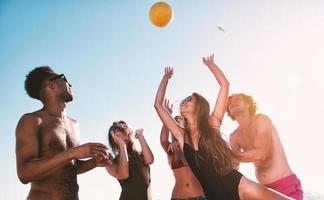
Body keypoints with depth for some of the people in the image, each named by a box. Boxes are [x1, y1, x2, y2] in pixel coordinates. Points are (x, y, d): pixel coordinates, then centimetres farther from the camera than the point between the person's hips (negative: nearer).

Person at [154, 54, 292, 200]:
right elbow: (158, 105, 12)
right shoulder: (181, 136, 8)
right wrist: (165, 78, 21)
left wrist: (210, 64, 11)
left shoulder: (212, 125, 2)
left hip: (238, 187, -2)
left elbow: (224, 85, 1)